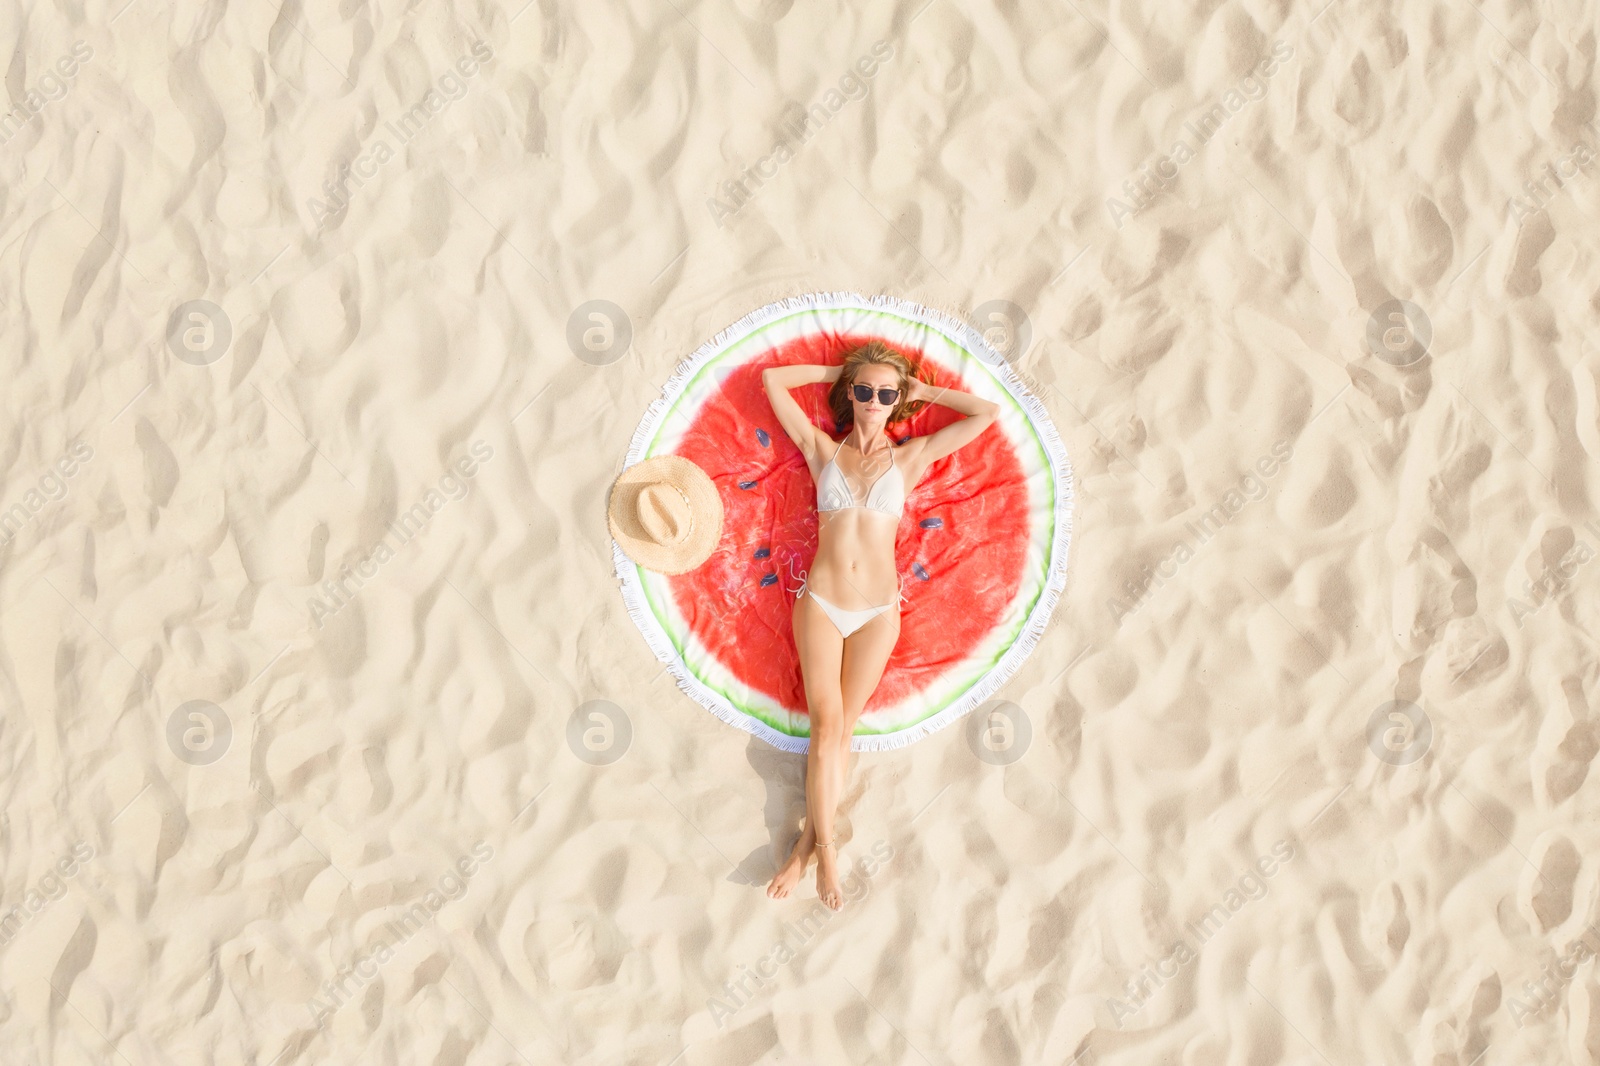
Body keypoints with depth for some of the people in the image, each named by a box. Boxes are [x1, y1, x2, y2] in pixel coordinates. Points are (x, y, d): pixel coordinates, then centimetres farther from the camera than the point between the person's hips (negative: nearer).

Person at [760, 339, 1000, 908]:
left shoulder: (911, 457, 6)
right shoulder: (823, 450, 7)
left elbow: (988, 412, 4)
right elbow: (772, 380, 6)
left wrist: (923, 391, 10)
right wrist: (840, 371, 11)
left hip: (878, 612, 0)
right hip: (820, 604, 0)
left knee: (841, 726, 0)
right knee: (827, 724, -6)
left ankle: (809, 841, 3)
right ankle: (825, 847, -4)